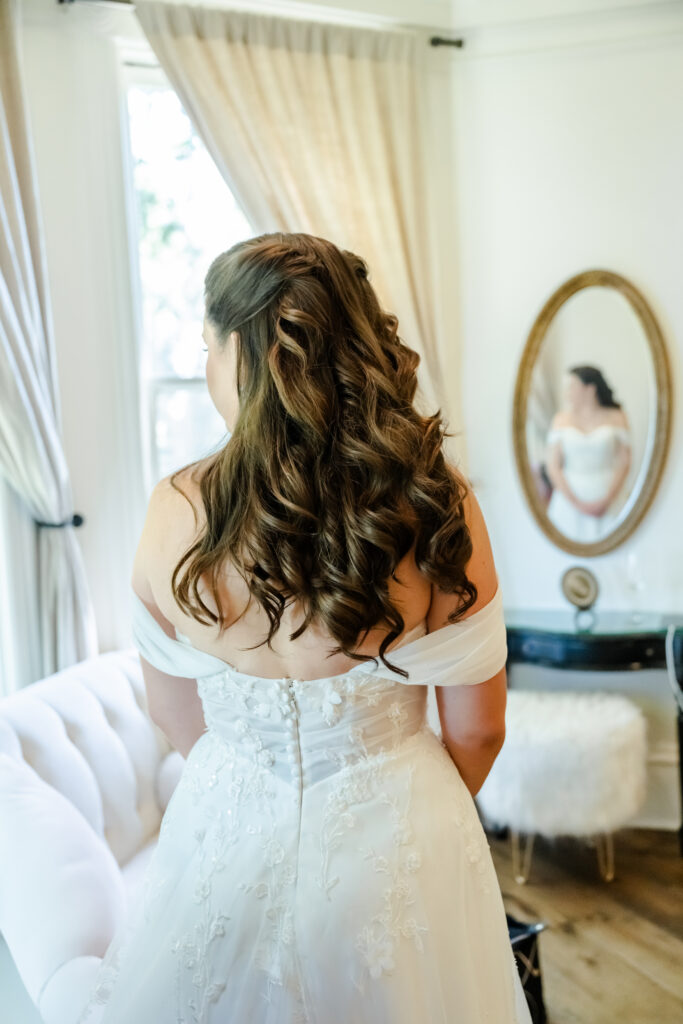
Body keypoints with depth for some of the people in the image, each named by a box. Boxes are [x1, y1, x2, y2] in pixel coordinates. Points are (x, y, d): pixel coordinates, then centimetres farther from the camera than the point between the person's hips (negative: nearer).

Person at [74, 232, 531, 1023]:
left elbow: (175, 713, -4)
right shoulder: (441, 512, -20)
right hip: (400, 846, 1)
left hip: (232, 840, 0)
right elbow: (476, 729, -9)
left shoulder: (177, 513, -20)